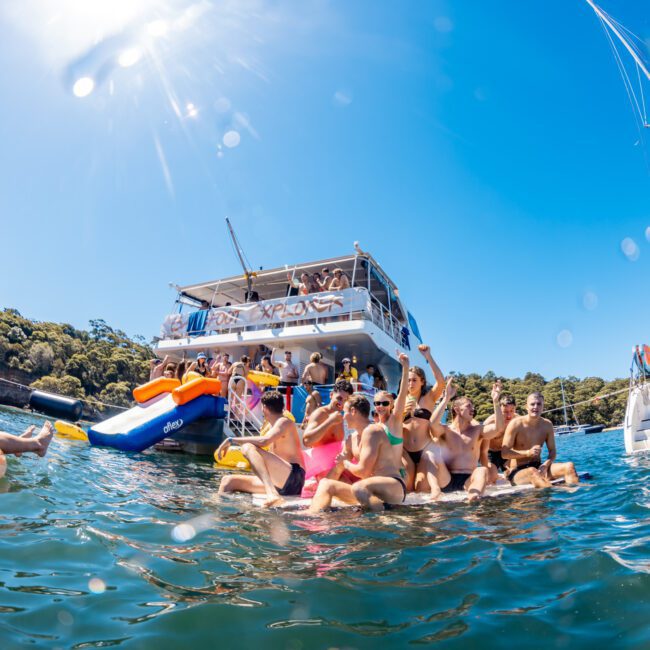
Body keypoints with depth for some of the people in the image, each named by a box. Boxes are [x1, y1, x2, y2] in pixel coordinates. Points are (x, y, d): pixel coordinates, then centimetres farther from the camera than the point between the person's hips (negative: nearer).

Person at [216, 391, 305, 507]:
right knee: (228, 480, 6)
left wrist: (231, 440, -19)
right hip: (280, 484, 9)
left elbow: (264, 441, -23)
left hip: (293, 478, -9)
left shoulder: (284, 422, -3)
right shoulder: (274, 427, 24)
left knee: (248, 447, -25)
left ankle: (272, 494, -40)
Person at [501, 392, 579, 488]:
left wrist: (546, 464, -15)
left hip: (539, 467, 6)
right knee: (533, 472, -39)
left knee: (569, 466, -17)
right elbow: (504, 453, -15)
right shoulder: (516, 424, -12)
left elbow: (552, 451, 7)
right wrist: (527, 453, -26)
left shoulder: (547, 425, 4)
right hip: (518, 472, -5)